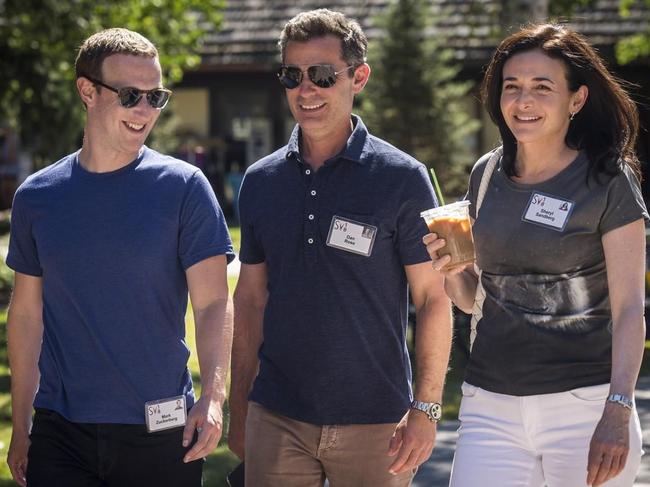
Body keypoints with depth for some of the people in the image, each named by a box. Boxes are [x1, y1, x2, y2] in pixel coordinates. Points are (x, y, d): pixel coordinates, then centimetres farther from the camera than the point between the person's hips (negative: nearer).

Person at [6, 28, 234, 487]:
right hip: (60, 432, 2)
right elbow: (27, 315, 11)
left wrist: (213, 395, -23)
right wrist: (21, 427, 10)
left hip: (161, 431, -2)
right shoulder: (36, 197, 5)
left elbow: (213, 303, -7)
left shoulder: (184, 187, -3)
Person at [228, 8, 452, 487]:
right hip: (276, 419, 3)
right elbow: (251, 298, 13)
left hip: (375, 422, -3)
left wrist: (427, 410, -10)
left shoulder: (403, 178, -4)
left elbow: (433, 299, -4)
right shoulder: (261, 181, 7)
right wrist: (238, 407, 10)